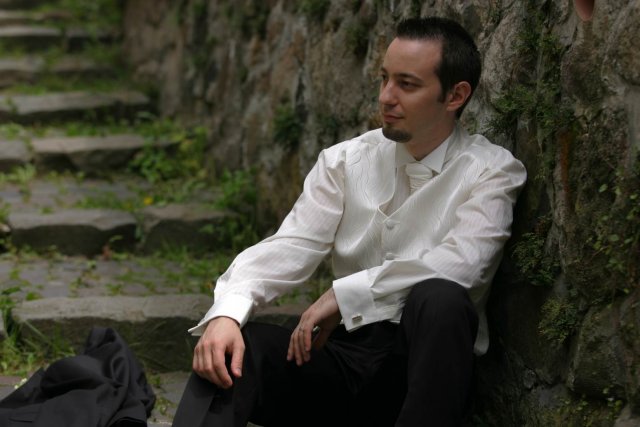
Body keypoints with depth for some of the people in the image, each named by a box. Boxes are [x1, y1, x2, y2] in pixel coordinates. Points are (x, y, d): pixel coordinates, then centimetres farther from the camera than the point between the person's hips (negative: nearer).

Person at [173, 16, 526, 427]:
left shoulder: (493, 172, -3)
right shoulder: (345, 161, 7)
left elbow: (460, 262, -20)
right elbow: (289, 248, -5)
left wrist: (344, 294, -20)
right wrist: (227, 313, -24)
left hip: (426, 363, -3)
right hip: (344, 351, 3)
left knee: (440, 298, -35)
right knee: (224, 350, -23)